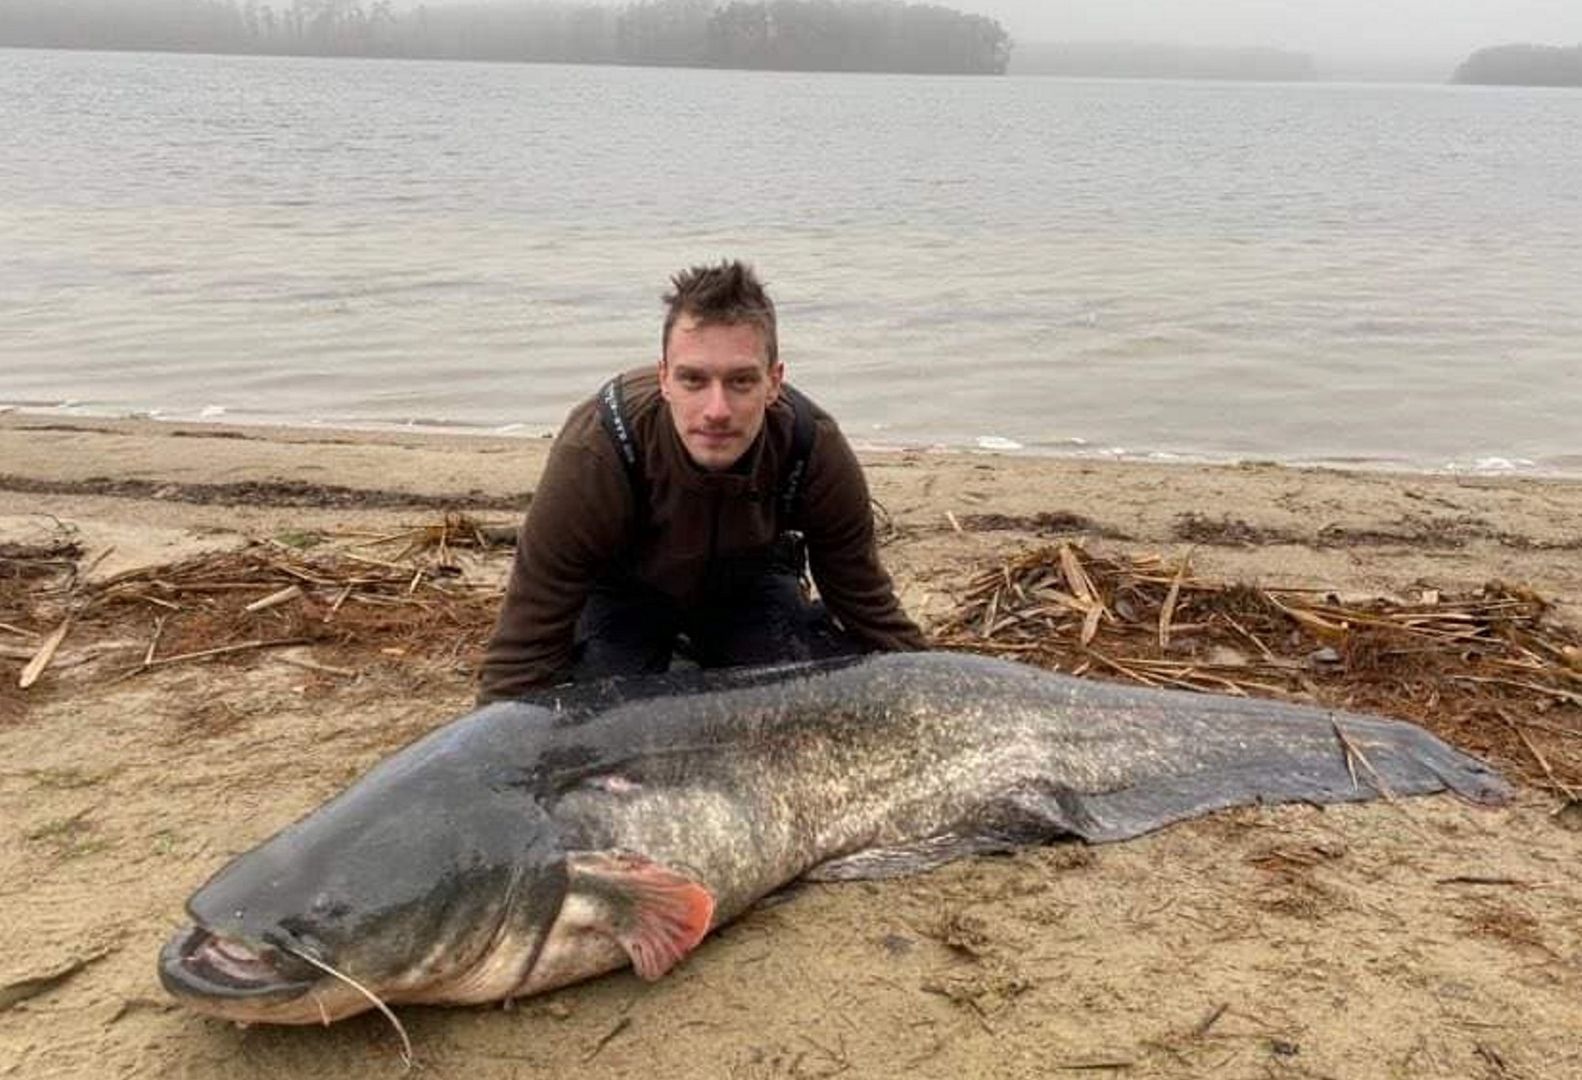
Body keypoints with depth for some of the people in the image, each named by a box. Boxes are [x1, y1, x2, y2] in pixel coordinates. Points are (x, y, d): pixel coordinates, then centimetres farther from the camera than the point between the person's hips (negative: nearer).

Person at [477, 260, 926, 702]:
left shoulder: (814, 449, -31)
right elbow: (524, 650, -34)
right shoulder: (594, 453, -39)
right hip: (623, 592, -1)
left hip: (747, 582, 2)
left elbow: (872, 613, -17)